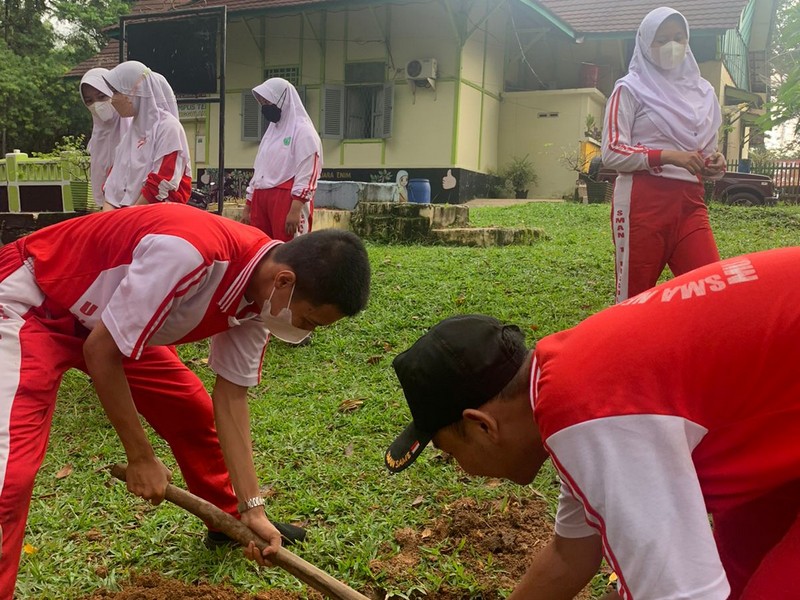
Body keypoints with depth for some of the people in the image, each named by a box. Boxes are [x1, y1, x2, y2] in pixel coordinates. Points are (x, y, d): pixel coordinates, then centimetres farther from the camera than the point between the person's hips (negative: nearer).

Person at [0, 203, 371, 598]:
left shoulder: (261, 290, -12)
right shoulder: (192, 253, -39)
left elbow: (231, 395, -4)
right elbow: (99, 350, -29)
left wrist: (252, 508, -5)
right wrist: (141, 458, -17)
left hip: (103, 316, 8)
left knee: (193, 411, 9)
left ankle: (229, 519, 32)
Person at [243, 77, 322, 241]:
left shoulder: (303, 131, -3)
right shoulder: (272, 130, 22)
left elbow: (307, 174, -13)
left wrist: (295, 209, -21)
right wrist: (248, 207, 20)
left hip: (288, 200, -8)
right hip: (261, 199, 8)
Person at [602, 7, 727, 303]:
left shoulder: (703, 91, 17)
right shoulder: (631, 89, 3)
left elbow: (706, 152, 23)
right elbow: (612, 153, -6)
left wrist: (714, 163, -2)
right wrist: (668, 156, -17)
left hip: (689, 203, 4)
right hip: (642, 202, -4)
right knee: (634, 297, 0)